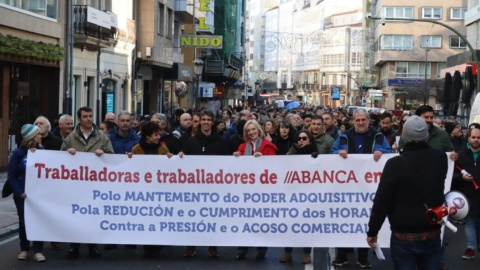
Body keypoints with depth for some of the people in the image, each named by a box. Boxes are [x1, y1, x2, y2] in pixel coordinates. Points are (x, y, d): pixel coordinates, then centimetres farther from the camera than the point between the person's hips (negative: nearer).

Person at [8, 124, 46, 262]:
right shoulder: (18, 153, -4)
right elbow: (11, 176, -4)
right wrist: (20, 192, -15)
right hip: (23, 194, -1)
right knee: (23, 221, 6)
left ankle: (38, 251, 7)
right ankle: (24, 249, 19)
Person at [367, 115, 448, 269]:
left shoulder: (396, 164, -16)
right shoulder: (440, 158, -3)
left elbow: (382, 201, -13)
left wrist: (372, 231, -3)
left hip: (404, 236, -4)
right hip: (432, 235, 4)